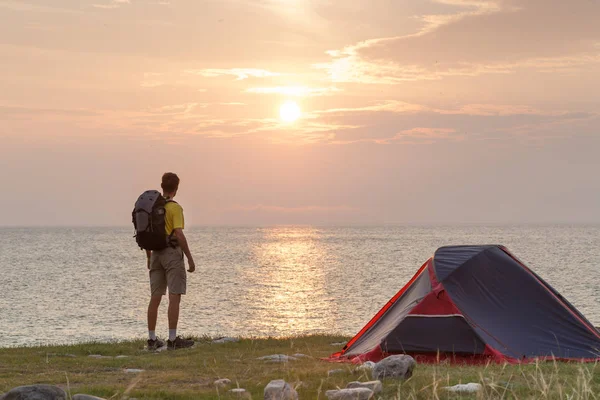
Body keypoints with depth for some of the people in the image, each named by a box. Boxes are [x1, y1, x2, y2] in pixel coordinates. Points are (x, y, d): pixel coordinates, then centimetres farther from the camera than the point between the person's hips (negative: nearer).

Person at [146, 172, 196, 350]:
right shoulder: (175, 208, -11)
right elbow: (179, 235, -18)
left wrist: (149, 257, 23)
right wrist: (190, 259, -13)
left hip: (156, 254, 7)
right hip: (172, 252, -7)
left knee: (155, 298, 9)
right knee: (174, 297, -5)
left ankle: (152, 339, 11)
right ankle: (172, 339, -8)